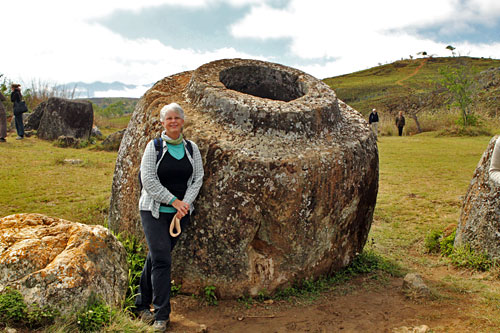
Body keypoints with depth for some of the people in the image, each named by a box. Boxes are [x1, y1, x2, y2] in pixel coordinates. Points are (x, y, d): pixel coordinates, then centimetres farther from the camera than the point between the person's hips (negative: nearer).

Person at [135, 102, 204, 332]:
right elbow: (148, 180, -11)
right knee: (161, 260, -10)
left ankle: (142, 305, 25)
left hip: (180, 212, 3)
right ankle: (161, 314, 0)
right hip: (154, 211, -3)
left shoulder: (191, 148, 6)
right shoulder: (154, 147, -5)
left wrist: (185, 204, -10)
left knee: (156, 258, 11)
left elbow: (197, 179, 4)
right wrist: (174, 201, -14)